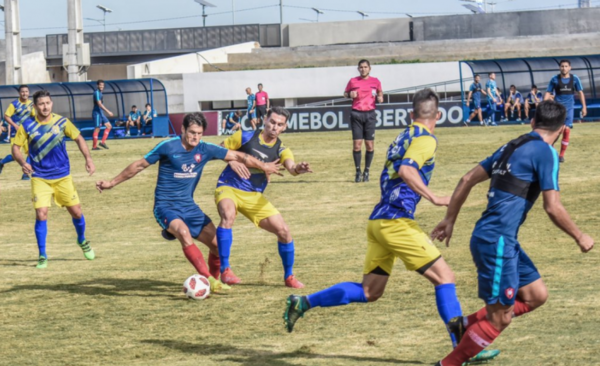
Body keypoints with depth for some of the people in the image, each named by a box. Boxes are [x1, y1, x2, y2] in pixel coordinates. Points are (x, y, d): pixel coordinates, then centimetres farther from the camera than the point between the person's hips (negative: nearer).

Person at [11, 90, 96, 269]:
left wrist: (88, 158, -7)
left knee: (76, 212, 6)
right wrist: (23, 163, -22)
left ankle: (82, 241, 36)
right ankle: (42, 255, 0)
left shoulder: (61, 122, -4)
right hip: (40, 178, -1)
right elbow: (16, 147, -2)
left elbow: (78, 138, 6)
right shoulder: (27, 125, -6)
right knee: (41, 214, -13)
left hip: (63, 176, 1)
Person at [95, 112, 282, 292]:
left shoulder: (205, 150, -2)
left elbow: (237, 156, 7)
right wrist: (112, 183, 1)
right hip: (165, 206, -5)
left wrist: (263, 166, 8)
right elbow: (139, 165, -3)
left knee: (217, 244, -1)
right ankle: (208, 279, -35)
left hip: (189, 206, 5)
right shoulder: (168, 147, -13)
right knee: (184, 233, -34)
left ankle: (214, 283, 24)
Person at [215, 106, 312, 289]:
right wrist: (232, 162, -19)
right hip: (228, 187, -3)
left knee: (284, 231, -4)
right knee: (228, 215, -37)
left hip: (254, 196, 4)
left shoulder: (281, 149, -3)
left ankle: (289, 276, 19)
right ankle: (225, 270, -29)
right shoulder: (245, 137, -8)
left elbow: (291, 166, -24)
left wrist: (299, 169, -48)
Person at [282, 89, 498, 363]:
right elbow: (407, 169, -23)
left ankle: (303, 303, 13)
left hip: (377, 221, 9)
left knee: (369, 292, 14)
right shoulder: (425, 139, -7)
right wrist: (434, 198, -25)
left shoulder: (403, 137, 19)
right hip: (396, 221, -9)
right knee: (443, 277, -6)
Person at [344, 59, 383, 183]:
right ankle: (358, 172, 6)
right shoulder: (353, 81, 5)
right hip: (356, 114, 0)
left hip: (370, 114, 0)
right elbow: (345, 93, 15)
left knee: (370, 145, -1)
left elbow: (380, 92, 21)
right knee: (357, 144, -5)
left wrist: (380, 97, -1)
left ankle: (367, 171, 11)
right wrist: (350, 95, -7)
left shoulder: (375, 81, 6)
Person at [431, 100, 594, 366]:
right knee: (500, 318, -3)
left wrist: (450, 219, 25)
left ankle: (466, 325, 16)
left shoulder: (513, 146, 15)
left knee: (536, 295, 14)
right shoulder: (545, 152, -9)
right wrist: (580, 238, 1)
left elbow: (468, 179, 18)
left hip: (503, 241, 9)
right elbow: (553, 208, -13)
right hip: (496, 241, -9)